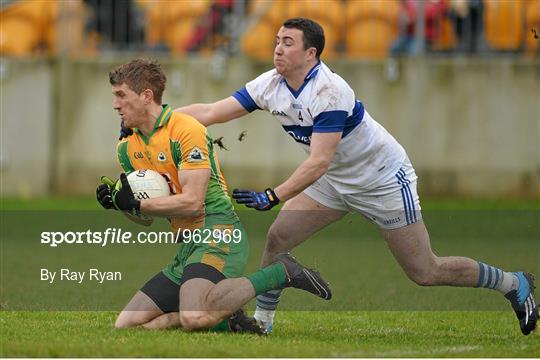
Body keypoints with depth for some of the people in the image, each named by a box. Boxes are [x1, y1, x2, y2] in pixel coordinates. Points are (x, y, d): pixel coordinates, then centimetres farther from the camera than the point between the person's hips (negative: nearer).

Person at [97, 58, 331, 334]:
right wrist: (117, 201, -1)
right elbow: (146, 216, 19)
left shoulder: (186, 129, -12)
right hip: (187, 246, 9)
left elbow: (192, 202, -19)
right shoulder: (128, 147, 14)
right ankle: (223, 319, 5)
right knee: (125, 325, 1)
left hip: (217, 234, -9)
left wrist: (136, 205, -16)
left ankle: (279, 273, -14)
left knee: (193, 318, -35)